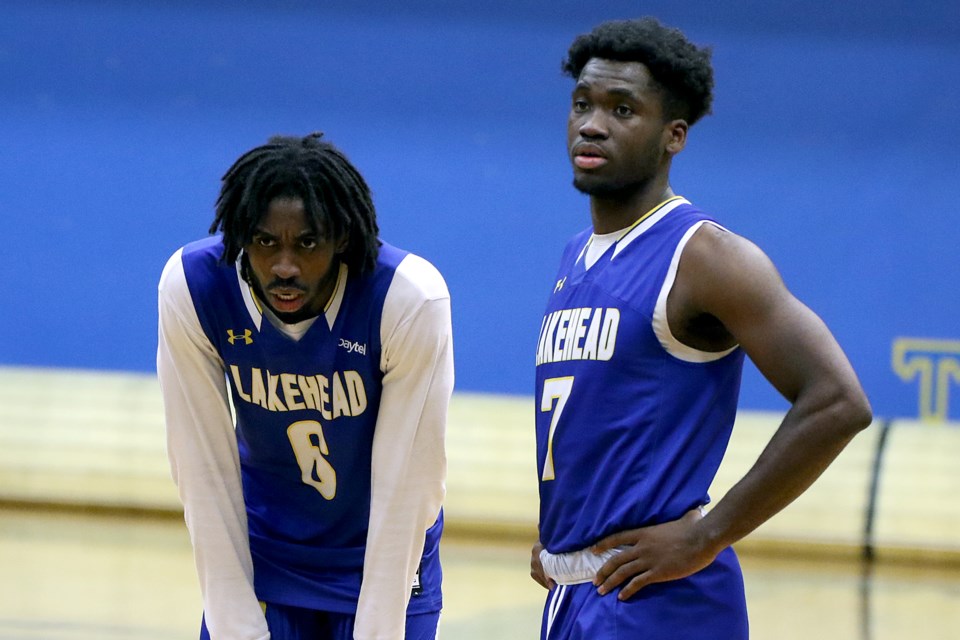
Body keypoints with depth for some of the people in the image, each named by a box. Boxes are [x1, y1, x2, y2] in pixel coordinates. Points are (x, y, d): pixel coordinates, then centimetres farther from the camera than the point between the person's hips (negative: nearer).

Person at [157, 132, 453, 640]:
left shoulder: (411, 299, -27)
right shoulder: (190, 287, -21)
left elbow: (407, 488, -23)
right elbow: (204, 474, -17)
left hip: (387, 559, -1)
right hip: (258, 554, 1)